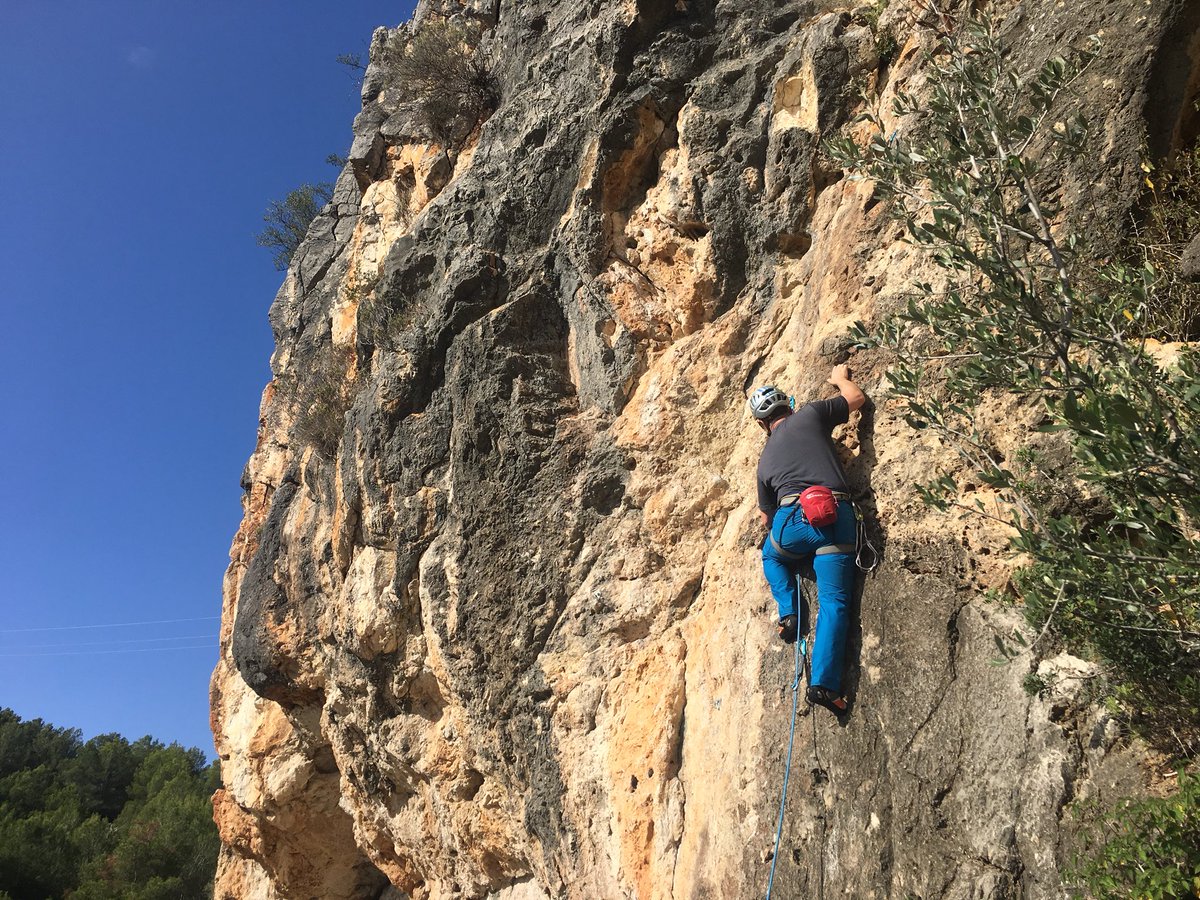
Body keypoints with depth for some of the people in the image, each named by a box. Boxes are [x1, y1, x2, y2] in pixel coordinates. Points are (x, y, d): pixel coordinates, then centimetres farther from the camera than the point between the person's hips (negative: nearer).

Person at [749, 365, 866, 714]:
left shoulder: (765, 458, 23)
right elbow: (857, 398, 26)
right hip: (837, 517, -1)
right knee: (834, 601, 0)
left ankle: (788, 612, 14)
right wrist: (841, 378, 46)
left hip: (793, 519, 1)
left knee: (771, 554, 35)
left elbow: (766, 517, 30)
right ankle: (824, 683, -10)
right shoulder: (810, 414, 15)